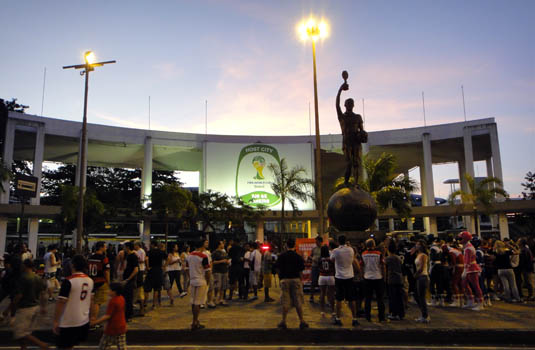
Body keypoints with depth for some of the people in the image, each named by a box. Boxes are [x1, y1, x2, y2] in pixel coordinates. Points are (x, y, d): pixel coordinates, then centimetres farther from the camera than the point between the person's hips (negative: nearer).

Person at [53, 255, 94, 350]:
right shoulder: (90, 280, 3)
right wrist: (89, 316, 24)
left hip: (69, 322, -6)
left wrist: (55, 321, -8)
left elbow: (61, 302, -17)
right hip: (84, 321, 6)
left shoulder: (68, 281, -17)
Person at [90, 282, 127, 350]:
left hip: (112, 328, -8)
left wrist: (96, 322, -15)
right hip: (122, 327, 8)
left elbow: (108, 316, -20)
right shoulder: (121, 299, 5)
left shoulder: (112, 301, -19)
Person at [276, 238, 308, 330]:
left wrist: (281, 279, 14)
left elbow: (279, 269, 2)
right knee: (298, 302, 6)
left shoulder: (281, 256, 0)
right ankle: (302, 321, 10)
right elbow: (300, 271, -1)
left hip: (285, 280, 1)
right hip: (296, 279, -1)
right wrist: (301, 280, 10)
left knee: (285, 302, 6)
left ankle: (283, 322, 9)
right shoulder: (298, 257, -3)